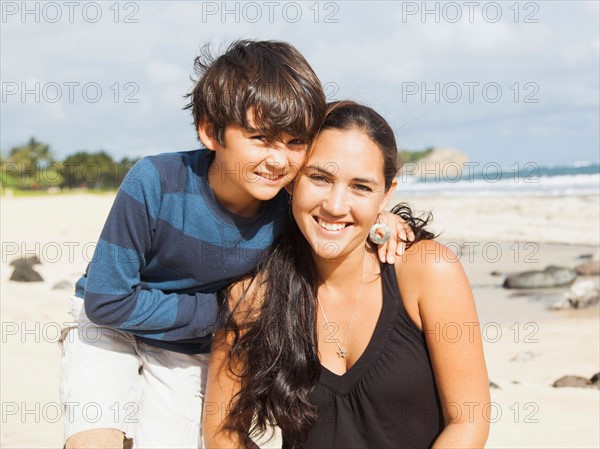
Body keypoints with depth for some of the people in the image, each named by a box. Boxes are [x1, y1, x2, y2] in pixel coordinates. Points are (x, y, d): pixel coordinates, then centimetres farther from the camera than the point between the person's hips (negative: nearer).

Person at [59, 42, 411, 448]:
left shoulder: (290, 212, -22)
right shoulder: (156, 184, -31)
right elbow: (107, 300, -25)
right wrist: (218, 311, -22)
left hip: (188, 350, 3)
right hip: (108, 324, -3)